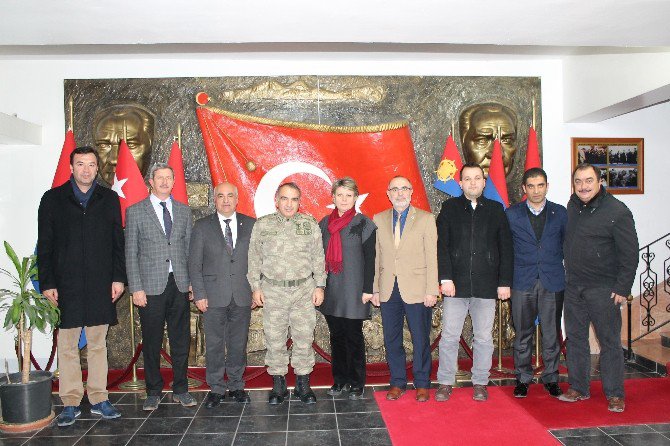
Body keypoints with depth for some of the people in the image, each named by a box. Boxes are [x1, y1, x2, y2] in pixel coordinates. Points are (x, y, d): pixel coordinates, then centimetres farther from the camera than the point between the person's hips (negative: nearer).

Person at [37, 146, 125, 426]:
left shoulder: (109, 199, 8)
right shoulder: (53, 199, 5)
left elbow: (118, 242, 7)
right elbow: (44, 245, 3)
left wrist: (118, 278, 0)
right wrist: (47, 283, -3)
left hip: (101, 285, 1)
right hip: (65, 286, -1)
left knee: (98, 344, 8)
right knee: (67, 346, 5)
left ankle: (98, 399, 18)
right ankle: (70, 403, 15)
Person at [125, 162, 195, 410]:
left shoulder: (184, 211, 11)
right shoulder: (135, 211, 2)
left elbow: (189, 248, 11)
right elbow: (131, 253, 0)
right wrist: (136, 288, -7)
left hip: (179, 285, 3)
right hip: (151, 286, -2)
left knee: (181, 340, 8)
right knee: (151, 342, 6)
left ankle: (180, 390, 21)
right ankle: (153, 392, 21)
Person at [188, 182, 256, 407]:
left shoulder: (250, 224, 5)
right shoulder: (202, 226, 3)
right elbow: (194, 263, 2)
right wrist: (199, 294, -5)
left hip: (242, 296, 1)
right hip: (214, 296, -1)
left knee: (238, 344, 10)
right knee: (214, 345, 6)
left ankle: (236, 386, 25)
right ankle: (216, 388, 20)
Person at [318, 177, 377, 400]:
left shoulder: (364, 224, -3)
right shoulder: (325, 223, 9)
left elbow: (369, 259, -5)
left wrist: (367, 289, -9)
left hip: (353, 291, -4)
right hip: (330, 290, 4)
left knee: (353, 337, 3)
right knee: (336, 336, 12)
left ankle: (356, 383, 16)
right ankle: (339, 379, 24)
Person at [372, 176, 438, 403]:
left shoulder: (426, 219, 0)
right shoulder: (378, 219, 8)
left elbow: (432, 257, -3)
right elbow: (375, 256, 8)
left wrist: (431, 290, -8)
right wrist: (374, 288, 5)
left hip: (417, 290, -2)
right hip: (388, 290, 3)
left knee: (421, 339, 6)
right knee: (391, 339, 10)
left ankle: (422, 384, 23)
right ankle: (398, 382, 25)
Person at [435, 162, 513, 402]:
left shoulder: (496, 210, 9)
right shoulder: (449, 208, 6)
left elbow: (506, 249, 8)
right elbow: (441, 246, 0)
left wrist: (504, 282, 1)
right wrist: (445, 278, -10)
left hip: (486, 286, 1)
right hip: (456, 284, -1)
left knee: (484, 337, 8)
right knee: (449, 336, 2)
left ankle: (480, 383, 23)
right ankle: (445, 382, 16)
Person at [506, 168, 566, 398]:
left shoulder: (560, 213, 7)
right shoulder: (512, 214, 4)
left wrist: (569, 276, 5)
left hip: (553, 283, 1)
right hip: (522, 283, -1)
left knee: (552, 334, 7)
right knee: (523, 334, 6)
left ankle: (551, 378, 22)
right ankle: (523, 378, 19)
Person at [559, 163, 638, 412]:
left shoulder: (617, 212, -12)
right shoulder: (572, 206, 6)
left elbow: (629, 253, -11)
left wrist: (623, 288, -13)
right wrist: (569, 274, 13)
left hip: (603, 289, -6)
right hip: (573, 287, 6)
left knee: (610, 341, 3)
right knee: (575, 338, 11)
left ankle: (614, 394, 16)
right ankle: (578, 388, 24)